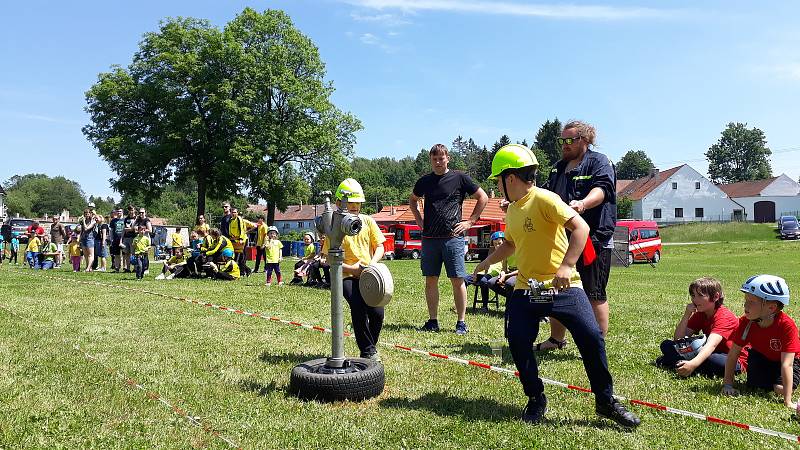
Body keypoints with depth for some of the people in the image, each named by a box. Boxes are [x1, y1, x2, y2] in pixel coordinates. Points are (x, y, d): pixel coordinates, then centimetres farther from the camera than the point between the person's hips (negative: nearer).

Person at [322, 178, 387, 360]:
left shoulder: (368, 221, 7)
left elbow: (379, 247, 9)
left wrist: (372, 264, -10)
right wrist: (351, 268, -14)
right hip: (348, 276, -2)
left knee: (377, 313, -9)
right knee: (359, 310, -20)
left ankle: (370, 346, 19)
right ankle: (368, 352, -1)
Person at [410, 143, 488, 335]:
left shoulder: (459, 178, 1)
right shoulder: (425, 181, 11)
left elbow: (483, 198, 6)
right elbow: (412, 200, 29)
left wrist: (470, 221, 1)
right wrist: (418, 220, 15)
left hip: (453, 237, -3)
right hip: (429, 237, 4)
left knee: (458, 280, -2)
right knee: (431, 280, 6)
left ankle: (461, 323, 6)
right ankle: (432, 321, 15)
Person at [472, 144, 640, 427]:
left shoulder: (544, 199, -12)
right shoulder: (512, 210, 14)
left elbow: (581, 227, -22)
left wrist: (567, 266, -30)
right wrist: (486, 262, 34)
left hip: (562, 287, -6)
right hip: (526, 289, 7)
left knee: (591, 337, -14)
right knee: (518, 341, -7)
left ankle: (606, 402, 7)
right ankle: (536, 399, 14)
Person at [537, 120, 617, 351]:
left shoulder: (599, 161, -4)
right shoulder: (559, 168, 20)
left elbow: (602, 189, -22)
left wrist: (583, 204, -42)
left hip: (593, 239, -8)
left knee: (594, 294, -1)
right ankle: (556, 339, 30)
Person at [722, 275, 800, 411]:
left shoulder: (787, 326, -35)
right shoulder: (746, 322, -23)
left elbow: (786, 364, -39)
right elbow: (733, 354, -17)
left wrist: (788, 402, -41)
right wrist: (727, 384, -24)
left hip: (785, 360, -3)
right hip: (761, 358, 3)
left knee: (780, 389, -25)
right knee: (753, 385, -17)